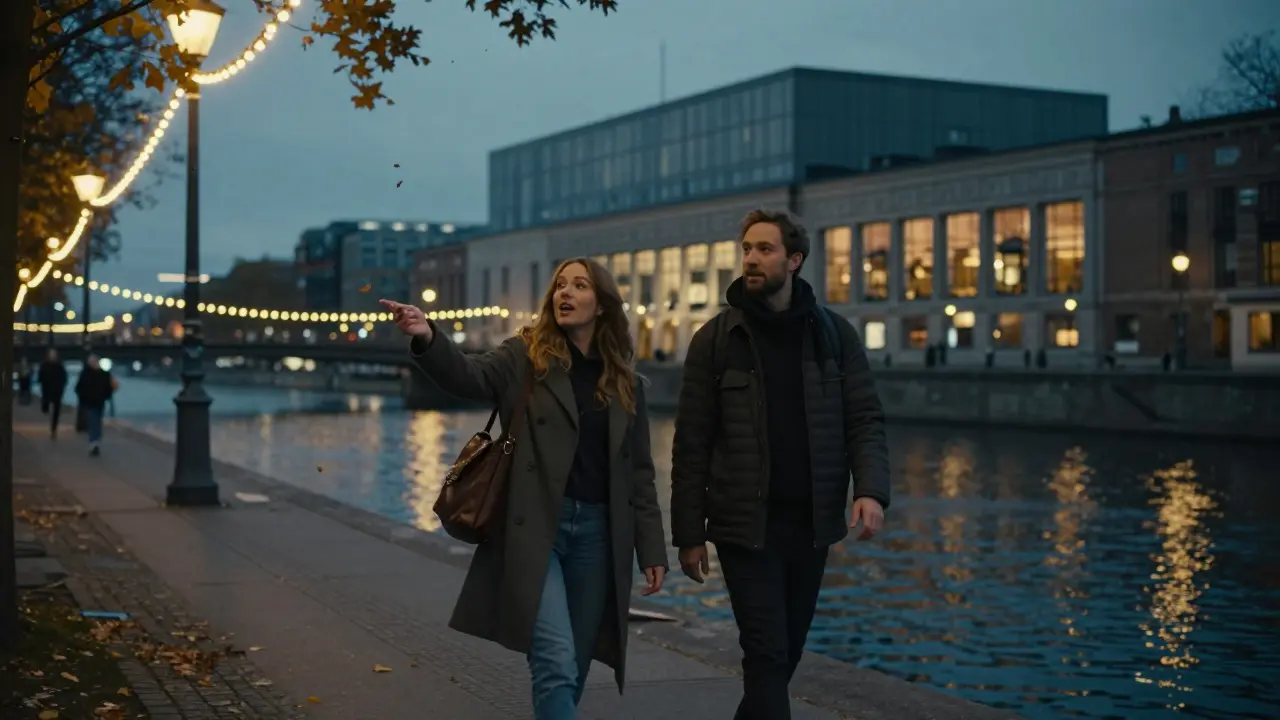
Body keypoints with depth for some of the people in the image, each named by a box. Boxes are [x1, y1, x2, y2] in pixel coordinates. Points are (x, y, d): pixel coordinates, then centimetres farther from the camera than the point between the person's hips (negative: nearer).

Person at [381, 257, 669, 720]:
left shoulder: (626, 382, 11)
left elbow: (639, 473, 13)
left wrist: (652, 550, 9)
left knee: (574, 668, 11)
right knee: (556, 664, -15)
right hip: (535, 529, -4)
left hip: (597, 532, 4)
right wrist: (427, 338, -37)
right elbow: (468, 375, -16)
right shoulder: (526, 357, 3)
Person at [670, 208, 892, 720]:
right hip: (745, 524, -3)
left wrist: (871, 490, -16)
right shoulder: (714, 340, -2)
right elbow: (692, 445, -1)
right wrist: (689, 534, -3)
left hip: (812, 522, 3)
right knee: (767, 653, -8)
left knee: (786, 653, 13)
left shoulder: (835, 335, 3)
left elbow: (865, 421, 2)